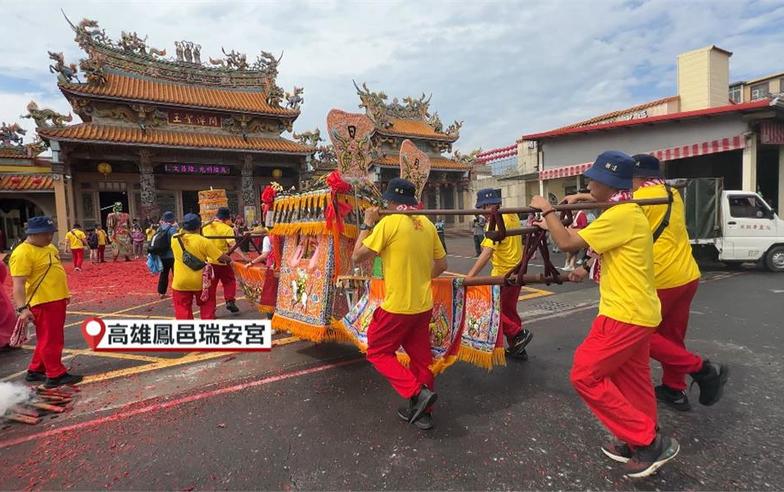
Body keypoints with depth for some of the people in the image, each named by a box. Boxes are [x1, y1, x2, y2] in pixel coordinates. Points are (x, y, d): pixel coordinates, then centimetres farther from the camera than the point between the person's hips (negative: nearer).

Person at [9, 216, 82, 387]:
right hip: (43, 303, -10)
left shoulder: (50, 247, 12)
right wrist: (22, 308, -27)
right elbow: (18, 284, -21)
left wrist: (64, 294, 27)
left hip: (57, 300, 10)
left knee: (53, 339, 18)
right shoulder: (22, 253, -16)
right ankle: (56, 375, 9)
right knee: (50, 340, -1)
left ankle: (35, 371, 32)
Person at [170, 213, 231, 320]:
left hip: (180, 282, 2)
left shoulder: (174, 238, -5)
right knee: (207, 307, 16)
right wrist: (229, 260, 5)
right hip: (201, 282, -2)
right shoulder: (204, 241, -15)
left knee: (182, 311, 9)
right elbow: (221, 257, -12)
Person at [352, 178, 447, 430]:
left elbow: (357, 257, -10)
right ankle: (422, 412, 27)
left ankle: (418, 393, -2)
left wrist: (367, 224, -1)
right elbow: (441, 264, 12)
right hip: (423, 305, 7)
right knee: (420, 357, 16)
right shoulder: (427, 225, 4)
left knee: (378, 353, 12)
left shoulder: (389, 223, -14)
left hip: (397, 306, -6)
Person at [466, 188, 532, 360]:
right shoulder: (512, 216, 7)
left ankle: (518, 334, 5)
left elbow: (486, 253, -30)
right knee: (508, 310, 17)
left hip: (503, 273, -9)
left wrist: (469, 277, -34)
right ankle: (517, 349, 26)